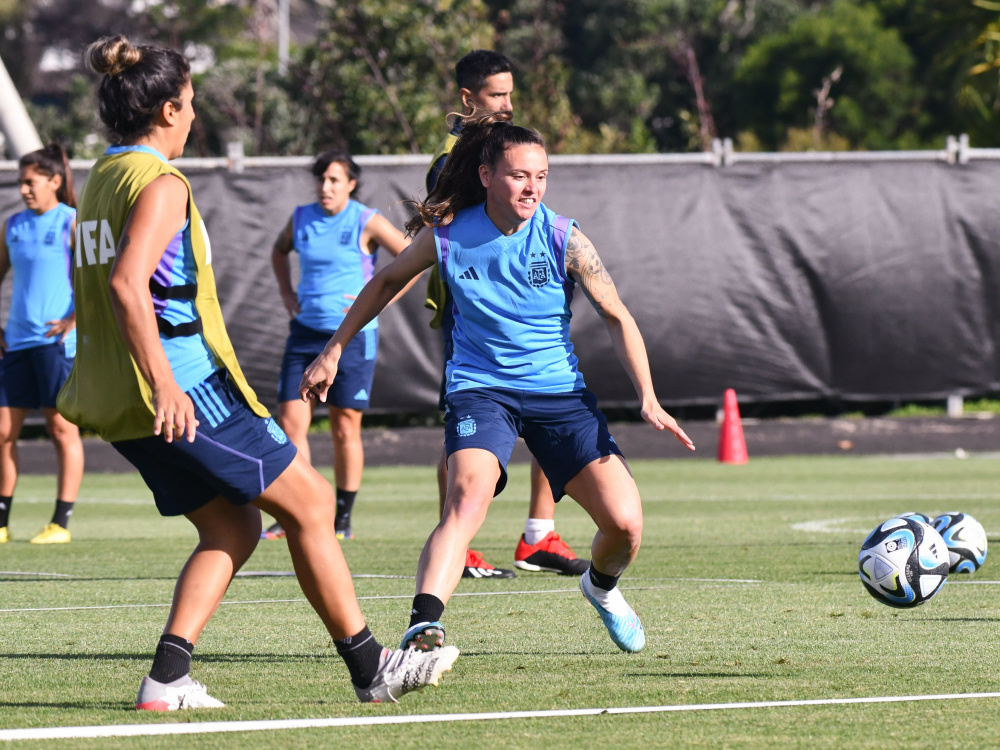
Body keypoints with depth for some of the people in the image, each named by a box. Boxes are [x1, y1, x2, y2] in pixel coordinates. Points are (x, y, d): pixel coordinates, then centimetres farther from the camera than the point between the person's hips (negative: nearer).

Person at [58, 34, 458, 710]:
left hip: (116, 401, 9)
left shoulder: (101, 180, 14)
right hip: (184, 389, -9)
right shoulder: (161, 184, -14)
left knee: (233, 527, 14)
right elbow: (126, 284, -27)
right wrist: (164, 384, -31)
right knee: (310, 503, 2)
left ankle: (167, 678, 0)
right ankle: (371, 667, 5)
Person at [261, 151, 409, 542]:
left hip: (352, 335, -4)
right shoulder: (301, 218, 6)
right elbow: (279, 250, 27)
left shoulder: (367, 223, -8)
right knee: (290, 421, -5)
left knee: (345, 428, 1)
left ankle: (343, 520, 11)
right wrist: (286, 293, 13)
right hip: (305, 331, 4)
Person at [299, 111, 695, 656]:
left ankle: (601, 586, 29)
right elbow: (386, 282, 12)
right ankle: (423, 629, -46)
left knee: (624, 522, -8)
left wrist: (648, 399, -11)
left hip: (559, 392, 2)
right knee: (467, 497, -31)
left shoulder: (563, 239, -8)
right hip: (479, 389, -2)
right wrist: (333, 352, 14)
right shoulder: (447, 234, -7)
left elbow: (617, 319, 0)